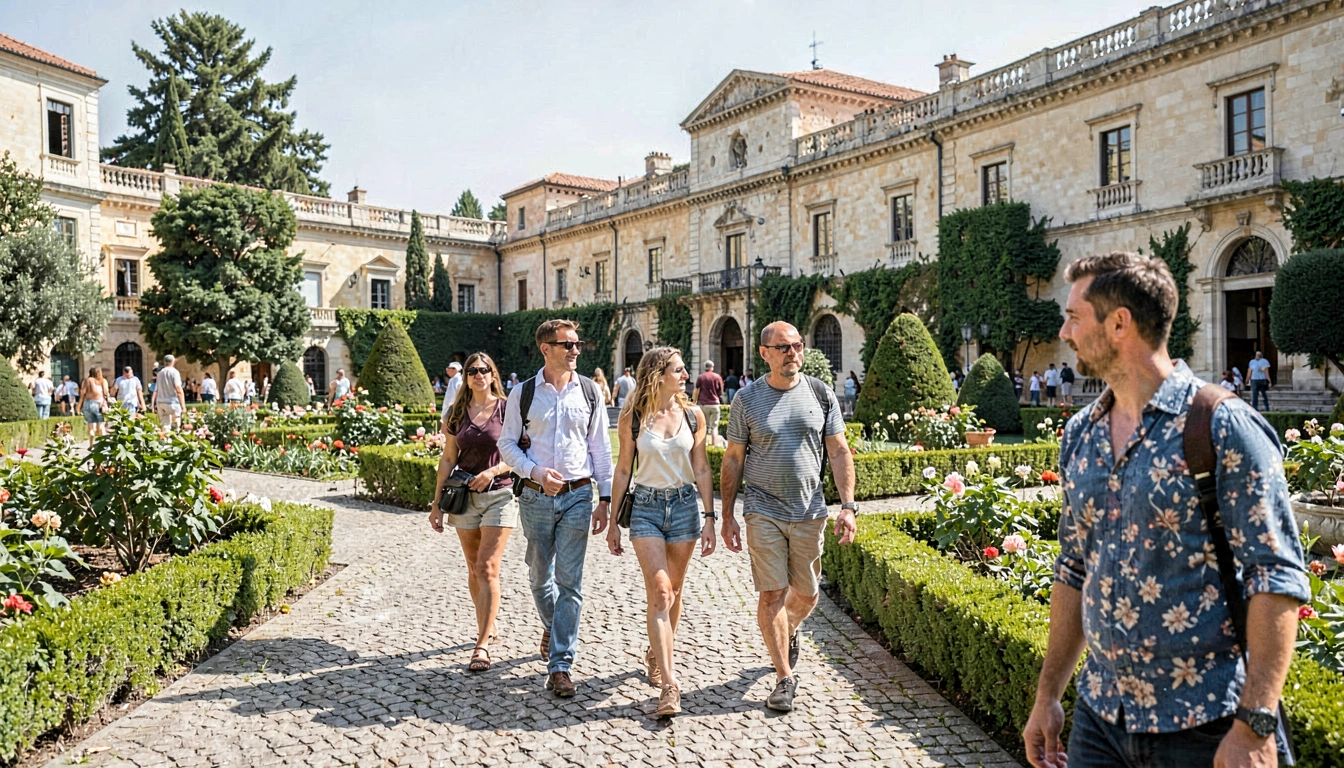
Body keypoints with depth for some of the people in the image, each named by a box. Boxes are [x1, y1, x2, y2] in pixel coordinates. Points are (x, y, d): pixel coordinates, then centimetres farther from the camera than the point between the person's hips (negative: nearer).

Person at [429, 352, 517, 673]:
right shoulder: (457, 413, 7)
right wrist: (437, 502, 6)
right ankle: (489, 627, 32)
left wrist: (493, 471, -18)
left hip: (498, 494, -4)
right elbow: (448, 459, 8)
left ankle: (482, 645, -10)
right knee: (474, 570, 13)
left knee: (487, 568, -11)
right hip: (465, 497, 4)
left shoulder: (506, 409, -3)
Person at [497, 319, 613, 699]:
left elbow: (601, 448, 5)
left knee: (569, 581, -4)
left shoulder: (589, 391, 3)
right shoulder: (523, 393, 0)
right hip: (536, 496, 1)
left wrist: (604, 499, 1)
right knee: (540, 576, 14)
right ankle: (552, 626, 45)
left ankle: (560, 665, 3)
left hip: (577, 495, 0)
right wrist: (536, 472, -14)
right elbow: (507, 444, 3)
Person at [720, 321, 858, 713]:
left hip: (809, 512, 2)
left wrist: (848, 506, -7)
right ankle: (785, 677, 11)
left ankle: (789, 632, 44)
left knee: (806, 595, 12)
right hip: (763, 511, -2)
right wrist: (727, 517, 0)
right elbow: (733, 460, 2)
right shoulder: (748, 399, -2)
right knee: (772, 593, -3)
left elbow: (839, 453, 3)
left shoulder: (821, 395, 2)